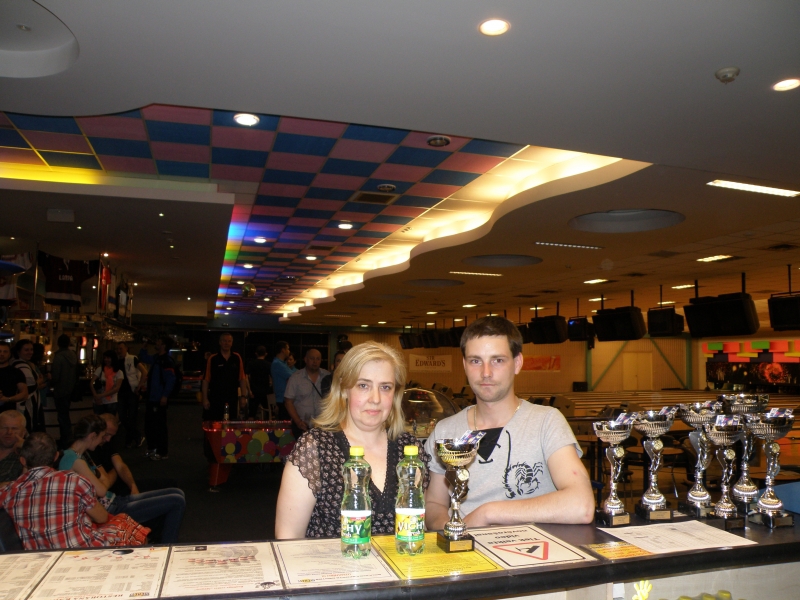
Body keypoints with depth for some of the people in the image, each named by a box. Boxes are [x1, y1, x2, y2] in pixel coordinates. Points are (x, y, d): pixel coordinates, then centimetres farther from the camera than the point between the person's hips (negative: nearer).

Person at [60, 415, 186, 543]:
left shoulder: (82, 454, 12)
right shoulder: (75, 459, -20)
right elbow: (101, 491, -20)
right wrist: (102, 475, -3)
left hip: (116, 502, 10)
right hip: (110, 512, -10)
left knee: (177, 493, 9)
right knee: (177, 501, -13)